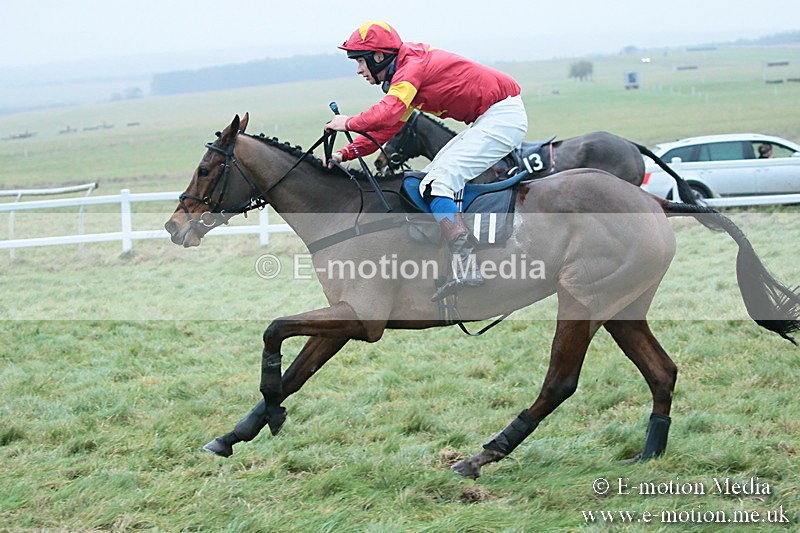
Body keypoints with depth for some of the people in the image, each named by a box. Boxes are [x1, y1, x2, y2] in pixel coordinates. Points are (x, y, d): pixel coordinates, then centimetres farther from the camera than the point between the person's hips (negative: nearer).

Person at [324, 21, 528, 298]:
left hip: (503, 115, -11)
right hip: (488, 120, 11)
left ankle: (467, 269, -25)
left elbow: (387, 114, -31)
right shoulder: (408, 71, 16)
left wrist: (349, 123, -14)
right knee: (430, 177, 16)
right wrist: (346, 153, 7)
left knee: (436, 183, -17)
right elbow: (388, 129, 17)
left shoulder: (411, 67, -16)